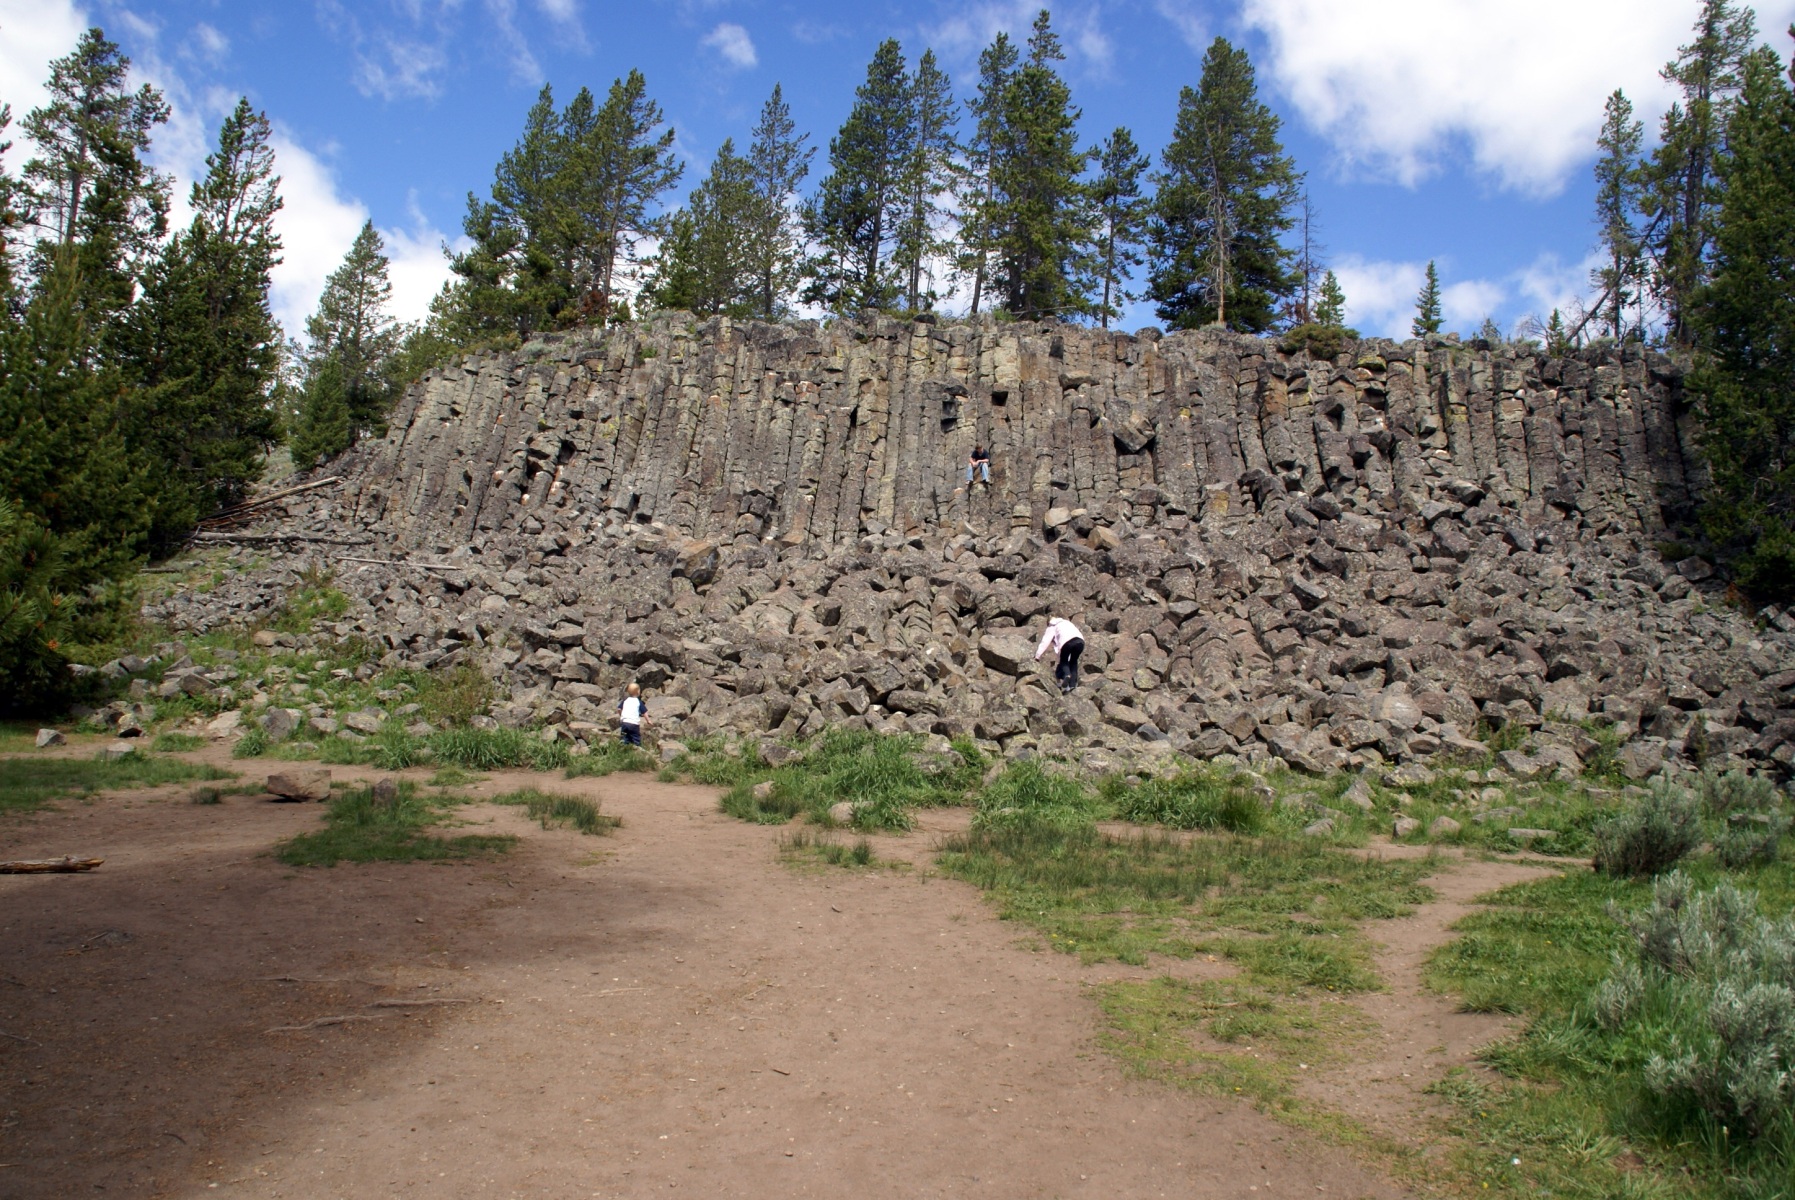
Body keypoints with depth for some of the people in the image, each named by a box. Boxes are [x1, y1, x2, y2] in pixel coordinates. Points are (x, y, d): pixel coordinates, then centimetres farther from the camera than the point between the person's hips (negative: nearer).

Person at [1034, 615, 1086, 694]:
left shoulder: (1052, 627, 26)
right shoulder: (1066, 622, 40)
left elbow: (1045, 642, 17)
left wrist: (1037, 656, 16)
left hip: (1067, 641, -4)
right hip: (1080, 640, 4)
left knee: (1063, 661, 18)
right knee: (1073, 661, 24)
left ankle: (1067, 675, -13)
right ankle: (1073, 684, 11)